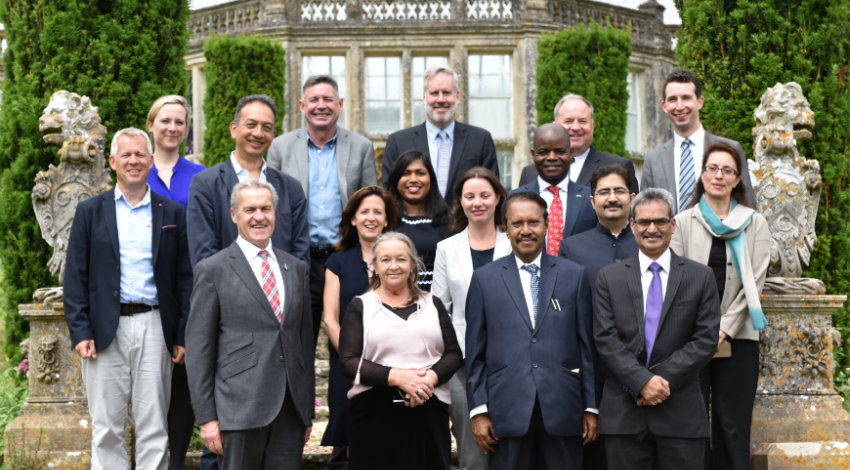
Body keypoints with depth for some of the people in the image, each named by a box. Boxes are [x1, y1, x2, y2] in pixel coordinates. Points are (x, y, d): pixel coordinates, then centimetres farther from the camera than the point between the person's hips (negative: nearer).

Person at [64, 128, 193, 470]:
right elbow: (75, 277, 4)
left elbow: (185, 279, 6)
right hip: (105, 330, 0)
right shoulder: (90, 212, 8)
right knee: (106, 429, 4)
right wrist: (80, 332, -5)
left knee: (154, 428, 4)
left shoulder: (173, 213, 8)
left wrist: (182, 336, 0)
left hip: (154, 328, 0)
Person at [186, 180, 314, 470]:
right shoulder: (213, 270, 0)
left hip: (291, 407, 4)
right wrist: (207, 417, -7)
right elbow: (198, 349, -2)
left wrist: (308, 411, 14)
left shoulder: (297, 269, 14)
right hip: (240, 408, -4)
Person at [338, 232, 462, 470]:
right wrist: (396, 377, -15)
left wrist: (431, 377, -11)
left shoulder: (432, 304, 14)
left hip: (429, 411, 2)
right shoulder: (361, 306, 7)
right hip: (376, 414, -2)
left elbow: (453, 353, 10)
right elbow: (348, 361, -3)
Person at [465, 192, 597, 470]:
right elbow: (475, 351, 6)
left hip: (562, 410, 1)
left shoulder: (574, 275, 9)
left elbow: (586, 345, 7)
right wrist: (478, 410, 0)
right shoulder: (485, 279, 8)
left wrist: (591, 407, 4)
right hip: (507, 412, 0)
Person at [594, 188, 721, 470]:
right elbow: (605, 339, -1)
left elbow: (706, 339, -1)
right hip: (623, 412, 0)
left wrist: (663, 379, -12)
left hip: (680, 412, 0)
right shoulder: (609, 277, 8)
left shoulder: (700, 277, 7)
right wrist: (642, 381, -14)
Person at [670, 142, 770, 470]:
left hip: (737, 338, 0)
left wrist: (724, 330, -8)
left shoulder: (755, 224, 8)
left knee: (733, 424, 2)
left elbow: (754, 283, 1)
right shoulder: (683, 222, 7)